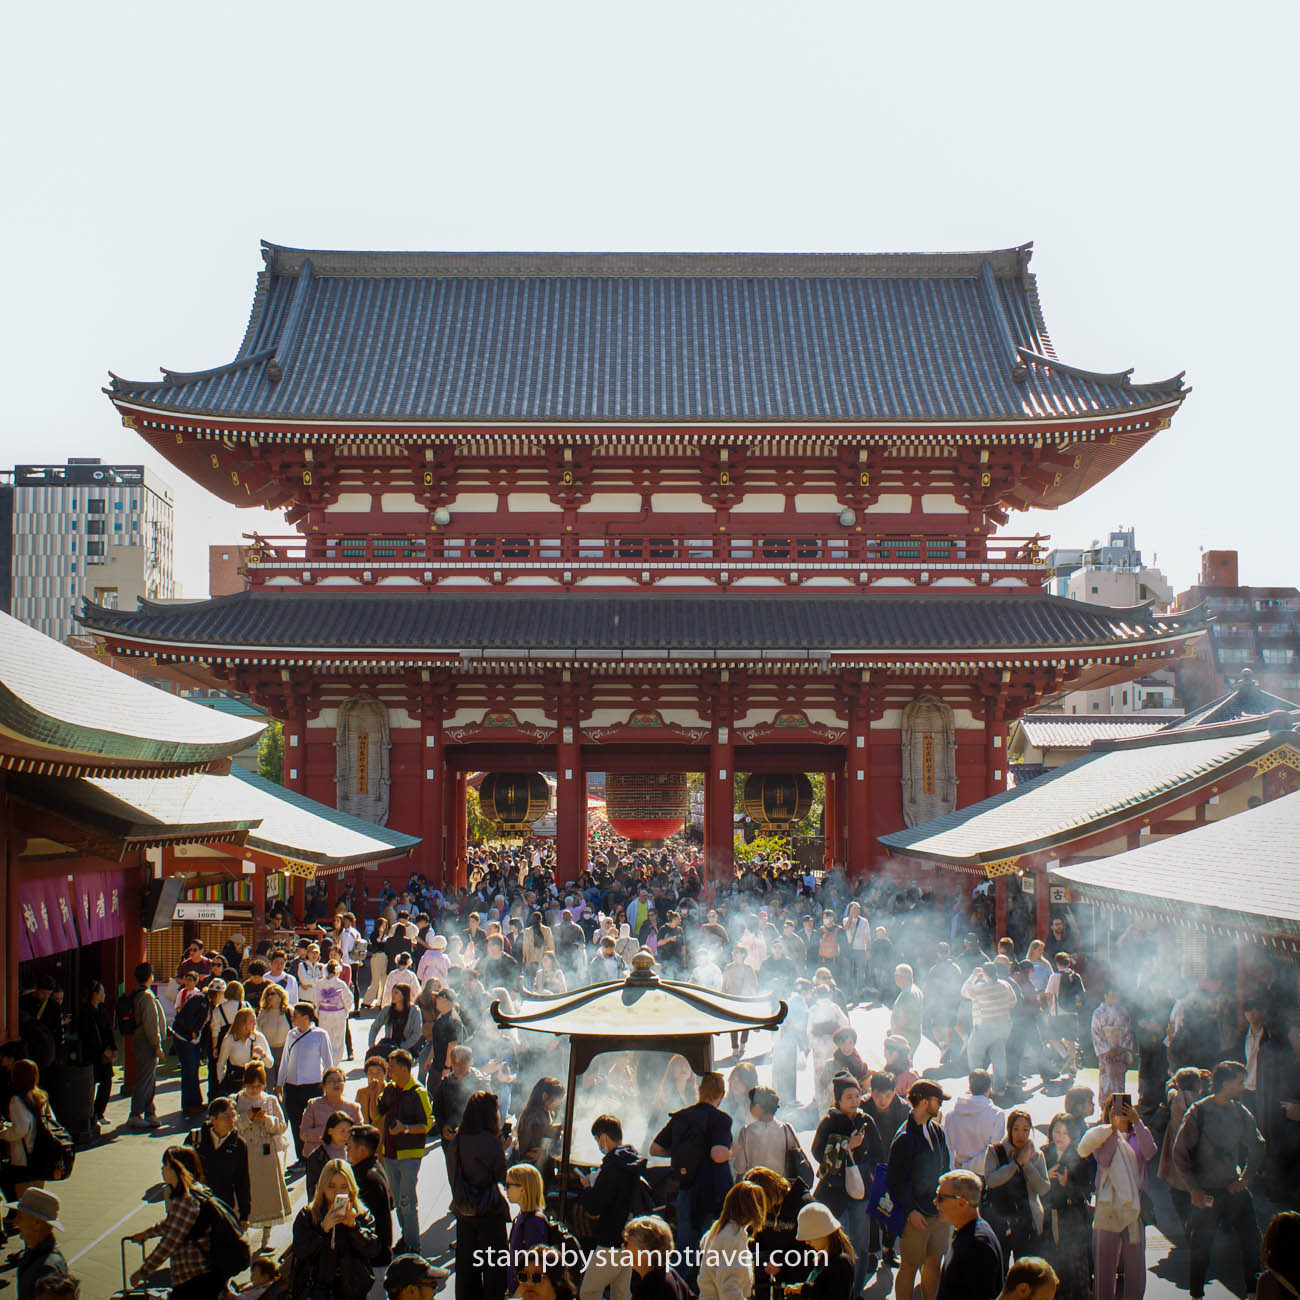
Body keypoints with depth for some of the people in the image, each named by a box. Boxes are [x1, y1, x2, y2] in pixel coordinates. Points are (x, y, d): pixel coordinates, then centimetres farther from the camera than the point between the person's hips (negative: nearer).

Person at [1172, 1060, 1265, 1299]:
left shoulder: (1241, 1113, 3)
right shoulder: (1198, 1113, -10)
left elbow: (1257, 1147, 18)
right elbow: (1180, 1153, -8)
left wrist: (1244, 1178, 8)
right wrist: (1193, 1189, -12)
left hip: (1234, 1189, 4)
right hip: (1206, 1192, -4)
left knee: (1251, 1240, 3)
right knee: (1201, 1246, 3)